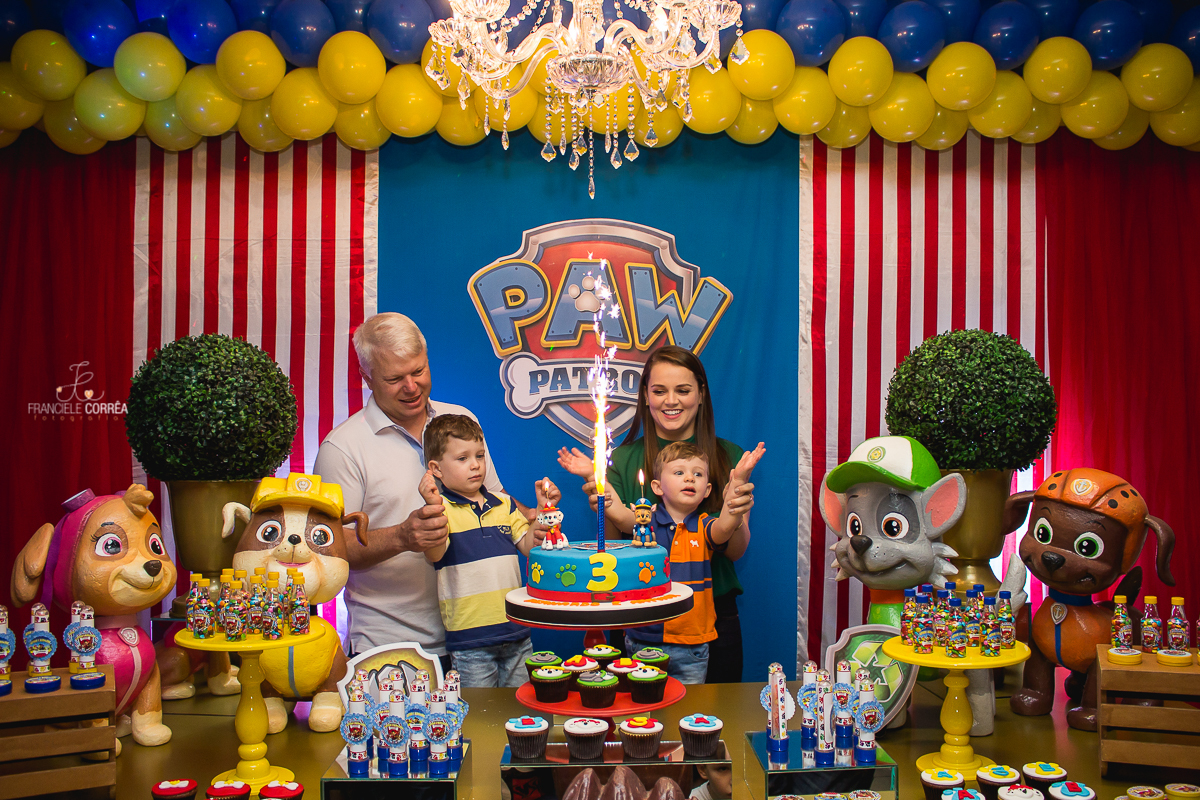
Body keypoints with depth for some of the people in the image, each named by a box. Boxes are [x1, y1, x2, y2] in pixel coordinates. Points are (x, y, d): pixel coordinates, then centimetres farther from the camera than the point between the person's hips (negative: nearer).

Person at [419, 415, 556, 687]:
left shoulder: (504, 504, 13)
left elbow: (529, 546, 11)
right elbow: (434, 555, -19)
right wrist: (434, 507, -32)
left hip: (517, 632, 5)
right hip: (469, 636, -5)